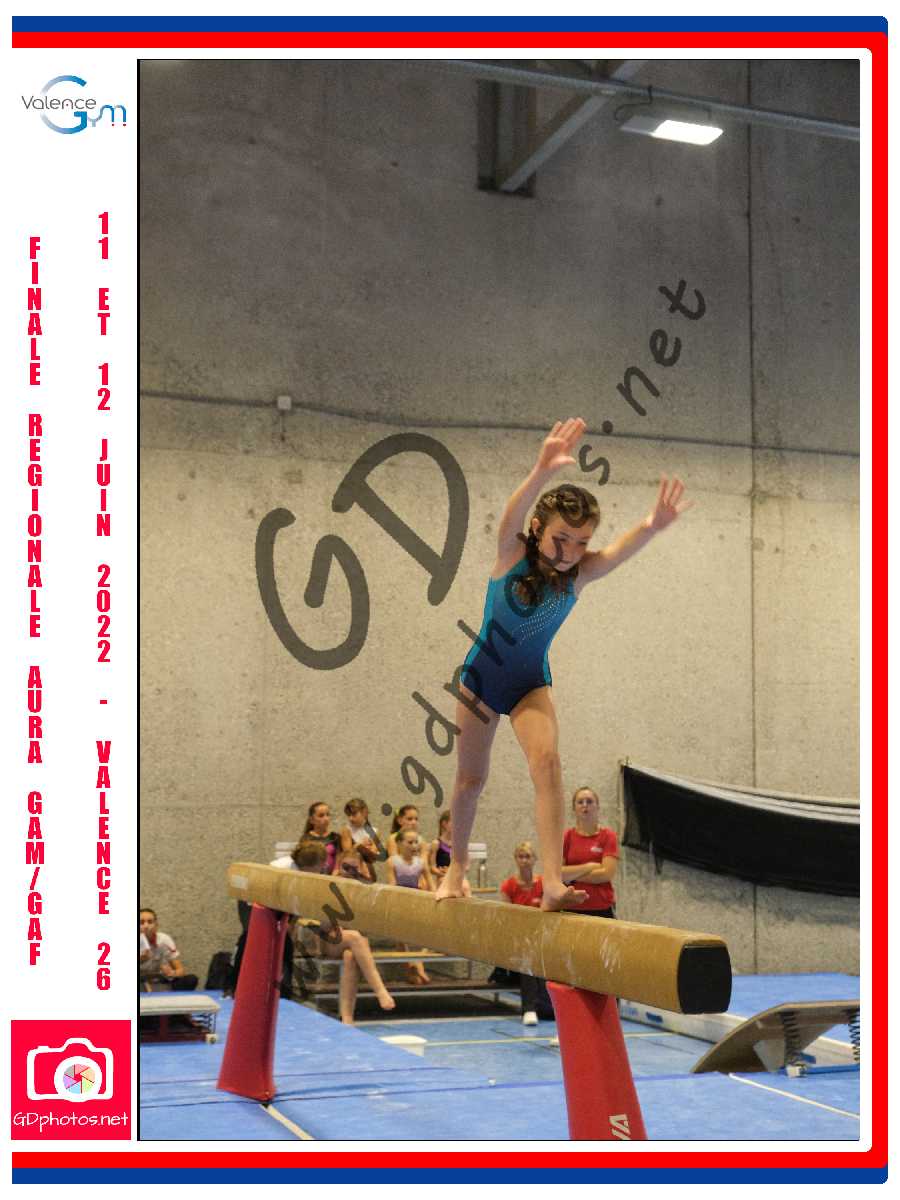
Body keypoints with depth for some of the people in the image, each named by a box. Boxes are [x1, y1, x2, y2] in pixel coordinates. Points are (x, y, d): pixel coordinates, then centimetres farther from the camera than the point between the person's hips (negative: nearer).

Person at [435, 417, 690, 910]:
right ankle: (456, 869, 31)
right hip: (481, 675, -1)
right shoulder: (513, 555, -20)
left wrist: (652, 525, -59)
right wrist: (542, 472, -64)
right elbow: (512, 514, -42)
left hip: (531, 682, 1)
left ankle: (553, 882, -28)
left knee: (546, 759, -21)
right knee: (471, 777, 9)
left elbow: (619, 549, -36)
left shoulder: (581, 572, -15)